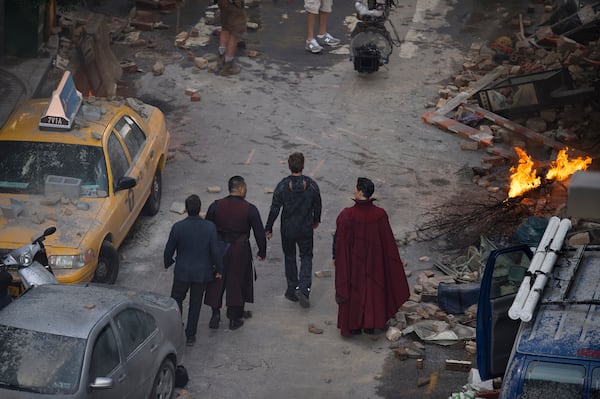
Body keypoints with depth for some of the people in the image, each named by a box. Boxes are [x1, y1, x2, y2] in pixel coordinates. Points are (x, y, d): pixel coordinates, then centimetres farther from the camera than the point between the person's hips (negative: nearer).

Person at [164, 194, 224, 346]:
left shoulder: (178, 227, -16)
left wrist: (167, 263, 16)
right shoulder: (210, 227, -15)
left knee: (176, 300, 19)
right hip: (202, 273, 1)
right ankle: (190, 336, 22)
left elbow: (169, 249, -5)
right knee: (195, 303, 15)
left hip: (182, 272, -1)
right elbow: (216, 251, -10)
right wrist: (219, 269, 5)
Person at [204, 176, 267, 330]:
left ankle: (215, 314, 14)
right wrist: (262, 252, 6)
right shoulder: (249, 209, -12)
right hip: (240, 252, -1)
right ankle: (234, 319, 19)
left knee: (216, 282, 16)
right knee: (236, 283, 11)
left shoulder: (216, 206, -6)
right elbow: (259, 232, -7)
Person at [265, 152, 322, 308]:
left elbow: (274, 209, -11)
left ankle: (292, 290, 24)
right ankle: (303, 288, -6)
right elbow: (317, 206, 2)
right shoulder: (311, 185, -11)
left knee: (289, 258, 18)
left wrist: (268, 228, 1)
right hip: (306, 229, 0)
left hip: (287, 229, 0)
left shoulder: (282, 186, -16)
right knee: (306, 257, 14)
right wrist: (316, 220, 22)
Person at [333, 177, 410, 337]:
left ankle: (354, 326, 28)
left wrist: (336, 257, 0)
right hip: (373, 261, 2)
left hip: (353, 260, -2)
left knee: (353, 291, 17)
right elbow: (388, 242, -8)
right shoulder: (380, 215, -17)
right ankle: (370, 325, 31)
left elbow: (340, 240, -16)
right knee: (371, 290, 20)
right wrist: (392, 263, 6)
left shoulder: (347, 215, -26)